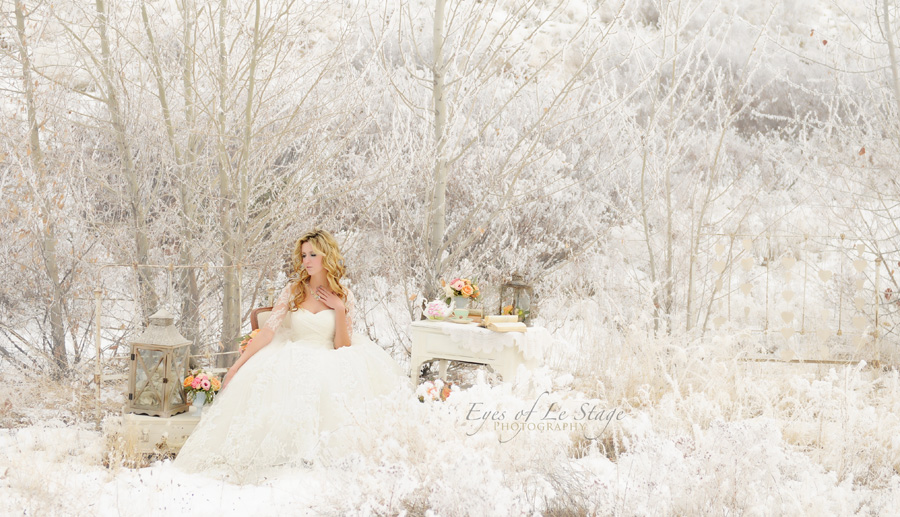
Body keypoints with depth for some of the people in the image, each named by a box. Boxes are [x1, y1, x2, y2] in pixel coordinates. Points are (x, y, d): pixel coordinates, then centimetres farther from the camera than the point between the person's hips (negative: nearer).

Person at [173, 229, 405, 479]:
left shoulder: (343, 296, 6)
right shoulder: (293, 290, 7)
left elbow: (342, 347, 2)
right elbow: (268, 330, 0)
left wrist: (339, 309, -7)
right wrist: (238, 364, -8)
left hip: (327, 365, -1)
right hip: (292, 363, 1)